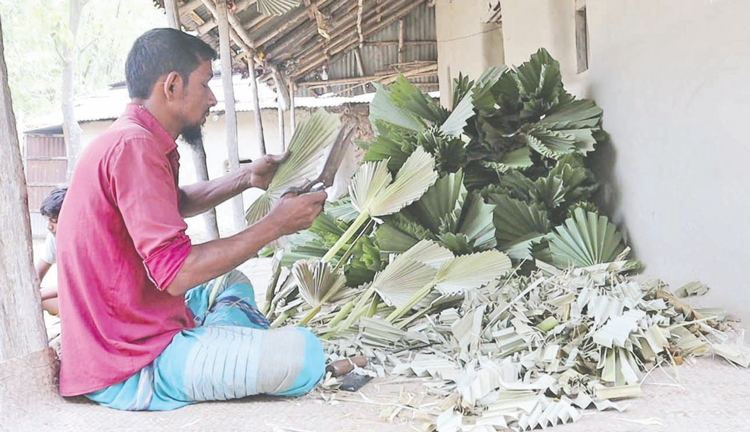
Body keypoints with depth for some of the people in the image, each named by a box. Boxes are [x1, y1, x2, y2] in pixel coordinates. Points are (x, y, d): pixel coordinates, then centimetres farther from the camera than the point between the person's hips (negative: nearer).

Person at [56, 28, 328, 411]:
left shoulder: (133, 139, 11)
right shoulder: (133, 145, -21)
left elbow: (178, 203, 29)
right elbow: (176, 272, -26)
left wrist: (245, 178, 15)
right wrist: (275, 224, -17)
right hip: (128, 370, -11)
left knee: (232, 283, 32)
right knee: (303, 353, -25)